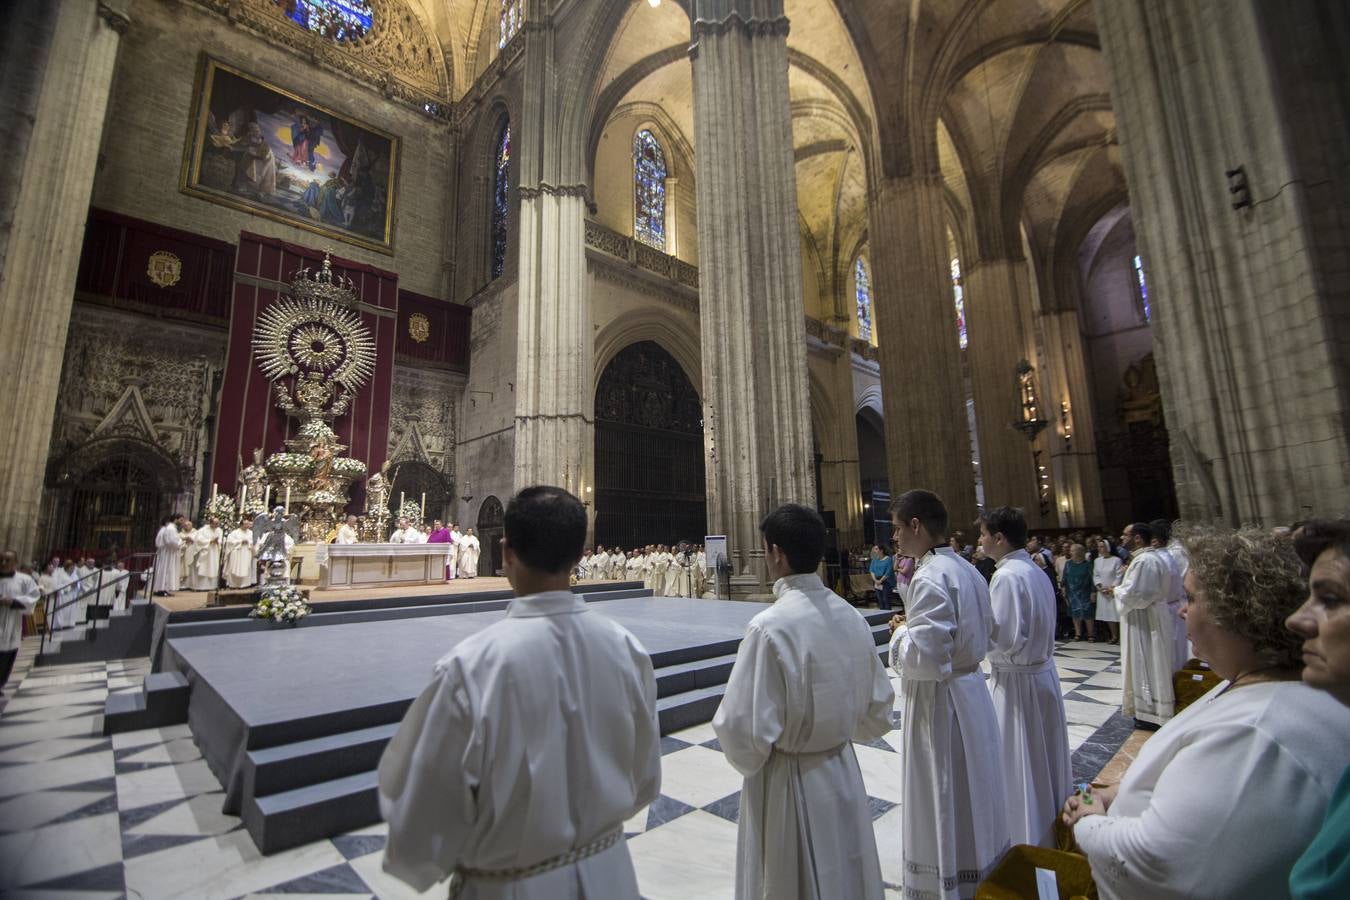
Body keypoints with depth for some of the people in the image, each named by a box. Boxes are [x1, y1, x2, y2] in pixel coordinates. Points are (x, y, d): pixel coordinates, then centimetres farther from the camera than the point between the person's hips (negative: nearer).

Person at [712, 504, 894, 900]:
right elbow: (879, 712, 3)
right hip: (845, 776, 6)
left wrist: (747, 761, -2)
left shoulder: (770, 626, -26)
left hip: (789, 785, -5)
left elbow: (746, 731, -24)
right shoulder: (853, 617, -8)